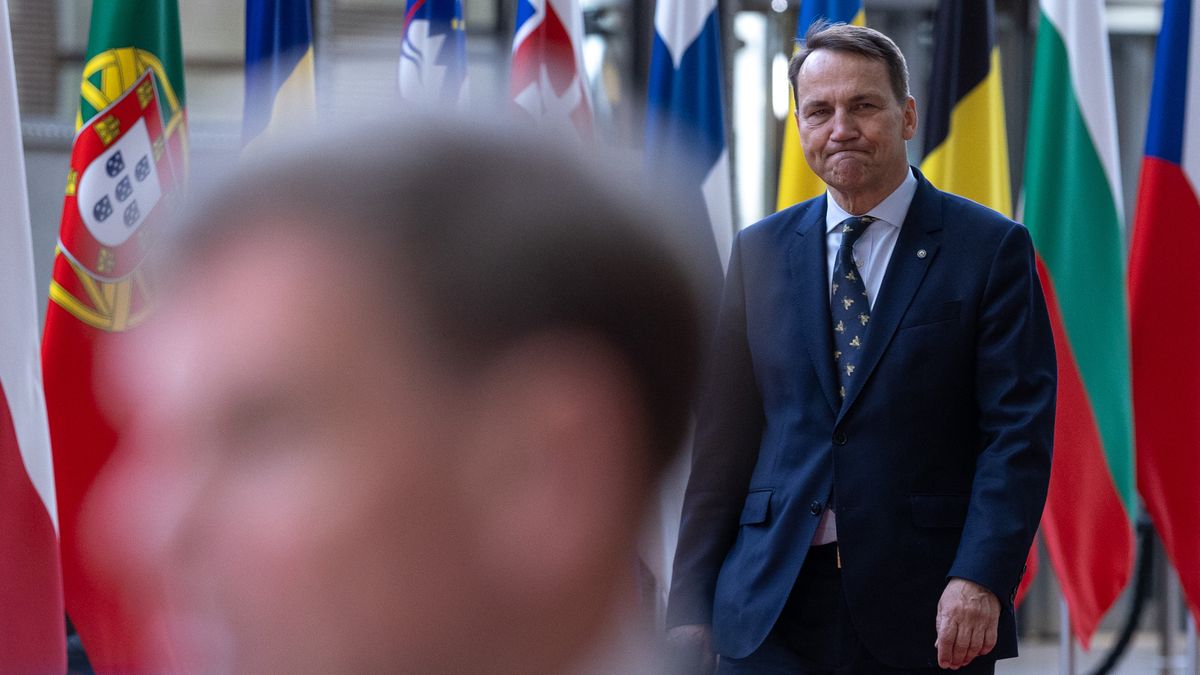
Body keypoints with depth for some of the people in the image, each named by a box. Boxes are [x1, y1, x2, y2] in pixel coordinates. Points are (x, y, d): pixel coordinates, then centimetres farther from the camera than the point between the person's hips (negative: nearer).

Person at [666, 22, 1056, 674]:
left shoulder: (991, 248, 1)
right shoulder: (760, 252, 12)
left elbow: (1019, 430, -5)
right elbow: (722, 439, 10)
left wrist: (981, 579, -18)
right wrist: (691, 603, 5)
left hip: (925, 614, -2)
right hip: (771, 613, 2)